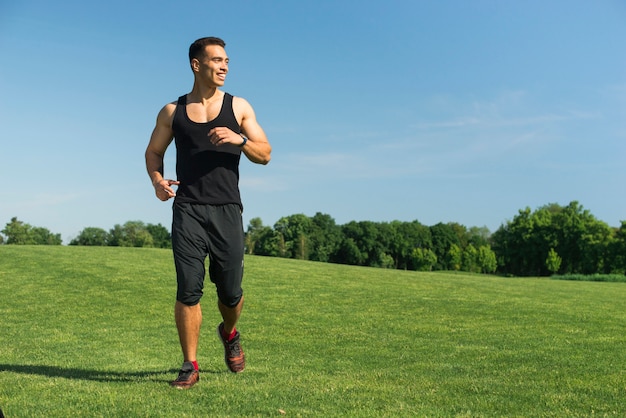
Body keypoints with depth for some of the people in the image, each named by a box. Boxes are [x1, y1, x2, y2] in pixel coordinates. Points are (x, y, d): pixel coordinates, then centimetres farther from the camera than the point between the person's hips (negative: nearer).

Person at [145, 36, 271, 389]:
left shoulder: (239, 107, 9)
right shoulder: (172, 111, 10)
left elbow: (265, 154, 5)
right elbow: (154, 152, 18)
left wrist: (240, 139, -14)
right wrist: (157, 179, -3)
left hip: (227, 210, 0)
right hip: (187, 210, 0)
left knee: (230, 292, 5)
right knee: (188, 291, -5)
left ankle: (230, 334, 37)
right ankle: (190, 366, 8)